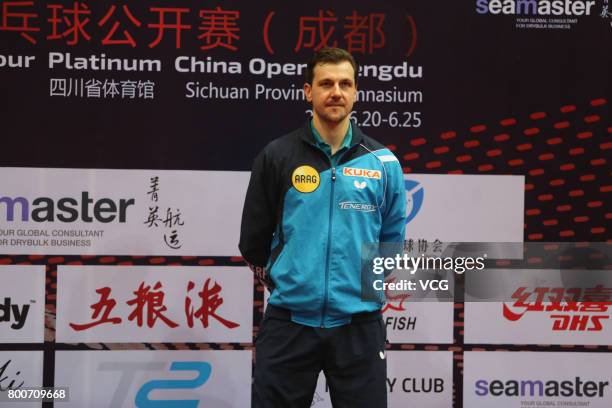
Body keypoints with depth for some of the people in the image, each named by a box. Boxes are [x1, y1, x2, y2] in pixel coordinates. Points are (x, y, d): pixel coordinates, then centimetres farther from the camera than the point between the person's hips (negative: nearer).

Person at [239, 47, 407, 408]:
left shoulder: (383, 162, 4)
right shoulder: (277, 156, 1)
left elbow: (392, 241, 13)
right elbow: (253, 242, 9)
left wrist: (364, 289, 11)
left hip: (359, 325, 1)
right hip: (289, 322, 0)